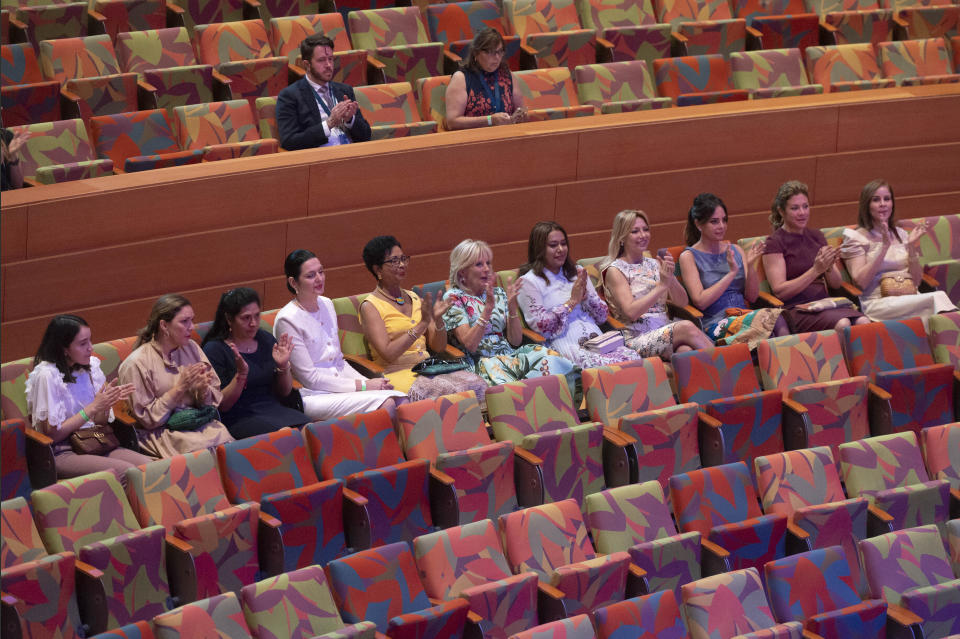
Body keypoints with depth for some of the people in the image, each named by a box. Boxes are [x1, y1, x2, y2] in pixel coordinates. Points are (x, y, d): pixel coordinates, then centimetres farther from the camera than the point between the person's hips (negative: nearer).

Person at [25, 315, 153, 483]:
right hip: (61, 454, -7)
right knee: (126, 471, -30)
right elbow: (52, 434, -13)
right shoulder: (47, 375, -12)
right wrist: (92, 407, -14)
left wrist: (108, 402, -8)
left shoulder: (91, 366, 8)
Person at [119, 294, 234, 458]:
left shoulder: (191, 348, 12)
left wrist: (203, 390, -11)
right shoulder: (137, 363, -6)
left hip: (201, 424, 6)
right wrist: (180, 388, -13)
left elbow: (214, 400, 13)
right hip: (162, 432, -6)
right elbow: (148, 419, -7)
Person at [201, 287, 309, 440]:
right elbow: (222, 405, -6)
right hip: (238, 420, -6)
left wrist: (283, 366, -4)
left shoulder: (267, 340, 13)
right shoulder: (214, 350, -3)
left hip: (274, 409, 6)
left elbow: (285, 393, 16)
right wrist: (241, 374, -20)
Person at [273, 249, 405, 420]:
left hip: (338, 384, 7)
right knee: (387, 404, -27)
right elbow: (309, 378, -12)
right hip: (311, 396, -7)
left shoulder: (326, 304, 14)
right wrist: (361, 386, -12)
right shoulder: (287, 320, -11)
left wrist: (368, 383, 2)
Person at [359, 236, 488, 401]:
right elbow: (388, 354, -14)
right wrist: (422, 324, -17)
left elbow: (438, 347, 16)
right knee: (447, 390, -34)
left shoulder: (413, 298, 18)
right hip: (398, 374, -6)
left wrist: (438, 319, -4)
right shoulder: (370, 306, -1)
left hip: (427, 369, 6)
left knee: (477, 383, -22)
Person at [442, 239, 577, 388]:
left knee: (549, 357, -27)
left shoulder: (498, 294, 19)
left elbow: (515, 341, 12)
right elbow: (469, 345, -10)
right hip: (482, 360, -5)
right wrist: (488, 307, -16)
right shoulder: (453, 298, 4)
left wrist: (512, 306, -3)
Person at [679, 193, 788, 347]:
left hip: (744, 316, 5)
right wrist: (732, 273, -11)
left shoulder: (736, 250, 19)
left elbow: (752, 297, 14)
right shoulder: (689, 257, 4)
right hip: (714, 325, -5)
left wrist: (751, 266, -3)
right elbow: (700, 301, -8)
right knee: (773, 318, -33)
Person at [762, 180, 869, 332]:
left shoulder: (816, 236, 18)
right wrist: (816, 270, -16)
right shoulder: (774, 243, 0)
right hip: (796, 309, -6)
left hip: (825, 302, 6)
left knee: (863, 322, -27)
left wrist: (829, 267, -6)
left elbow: (836, 284, 17)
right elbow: (779, 291, -9)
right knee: (842, 324, -34)